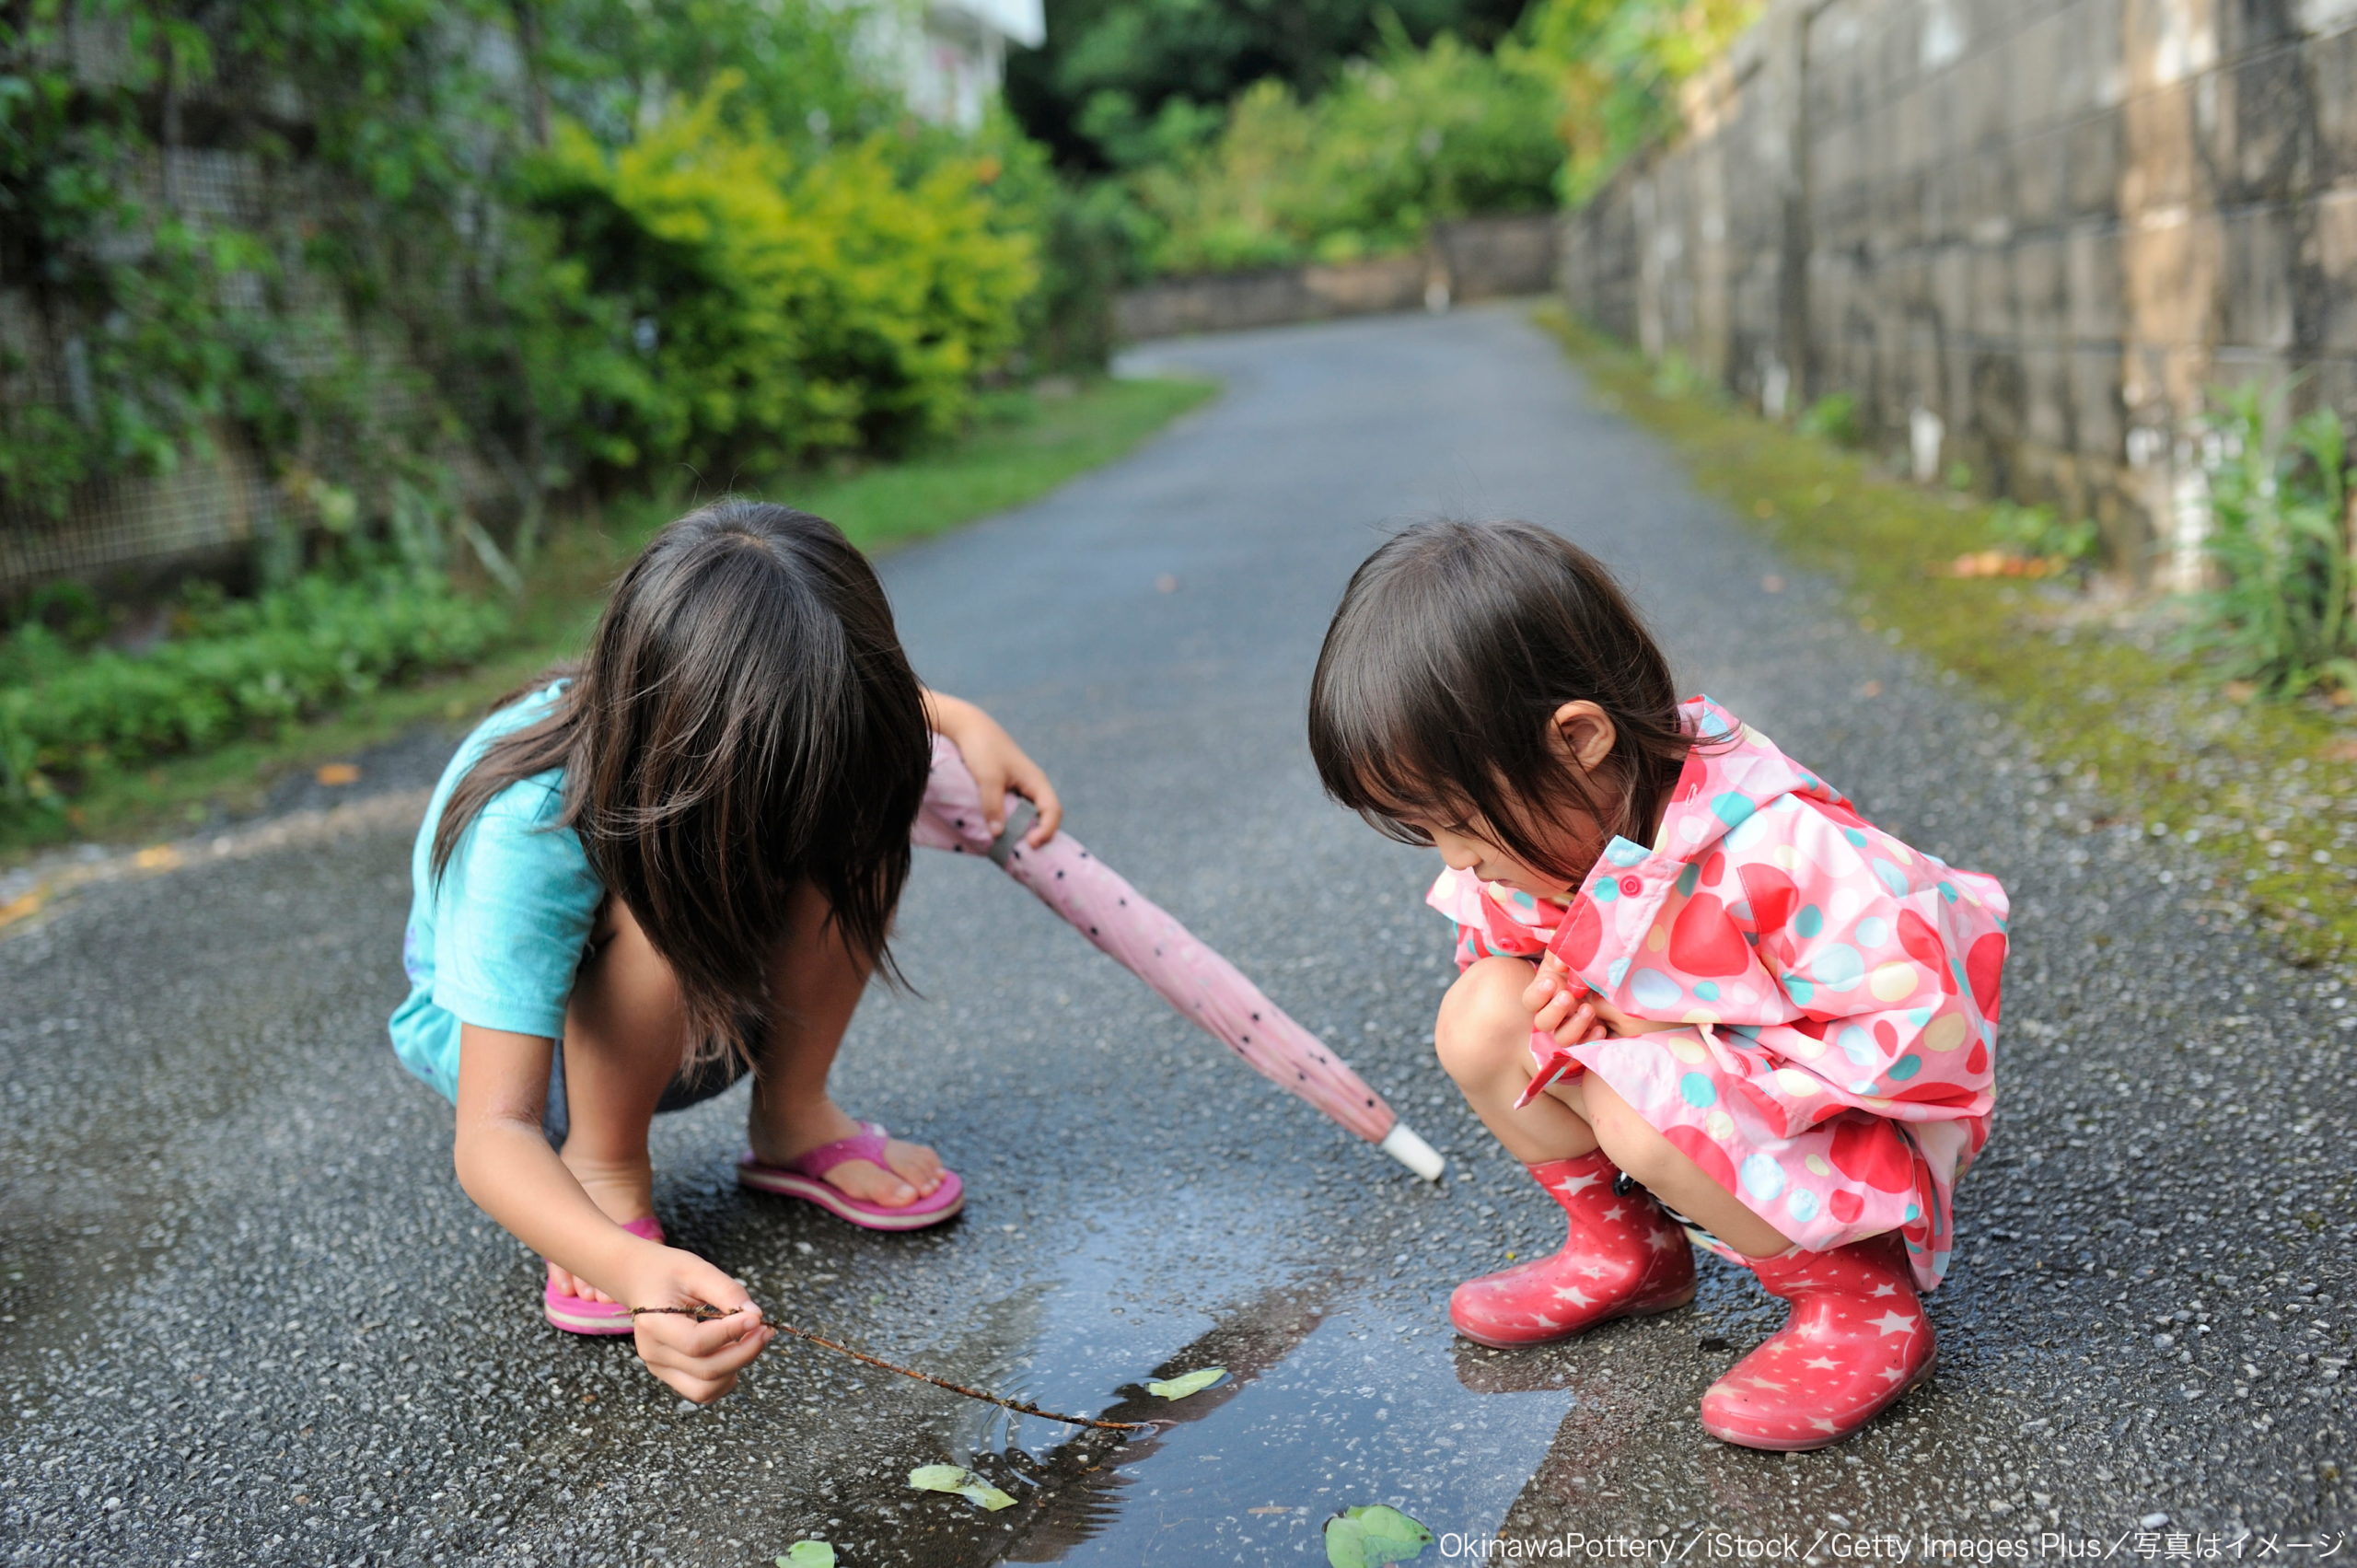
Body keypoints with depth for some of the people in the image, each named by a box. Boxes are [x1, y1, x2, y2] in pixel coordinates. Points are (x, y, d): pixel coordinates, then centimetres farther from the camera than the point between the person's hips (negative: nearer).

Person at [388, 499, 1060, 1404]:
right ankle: (605, 1166, -13)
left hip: (699, 1017, 5)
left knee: (870, 793, -22)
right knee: (671, 903, -38)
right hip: (508, 1026, -5)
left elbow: (846, 701, 2)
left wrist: (960, 721, -19)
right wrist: (632, 1269, -63)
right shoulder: (526, 835, -40)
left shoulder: (763, 730, -26)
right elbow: (493, 1136, -44)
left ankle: (790, 1120, -6)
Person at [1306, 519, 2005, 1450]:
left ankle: (1860, 1303, -12)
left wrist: (1698, 1049, -29)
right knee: (1478, 1015, -12)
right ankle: (1625, 1250, 6)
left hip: (1844, 1124, -7)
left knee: (1645, 1113, -35)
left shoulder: (1772, 849, -32)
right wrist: (1548, 1003, -14)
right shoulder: (1544, 824, -9)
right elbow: (1501, 937, 11)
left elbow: (1926, 1024, -32)